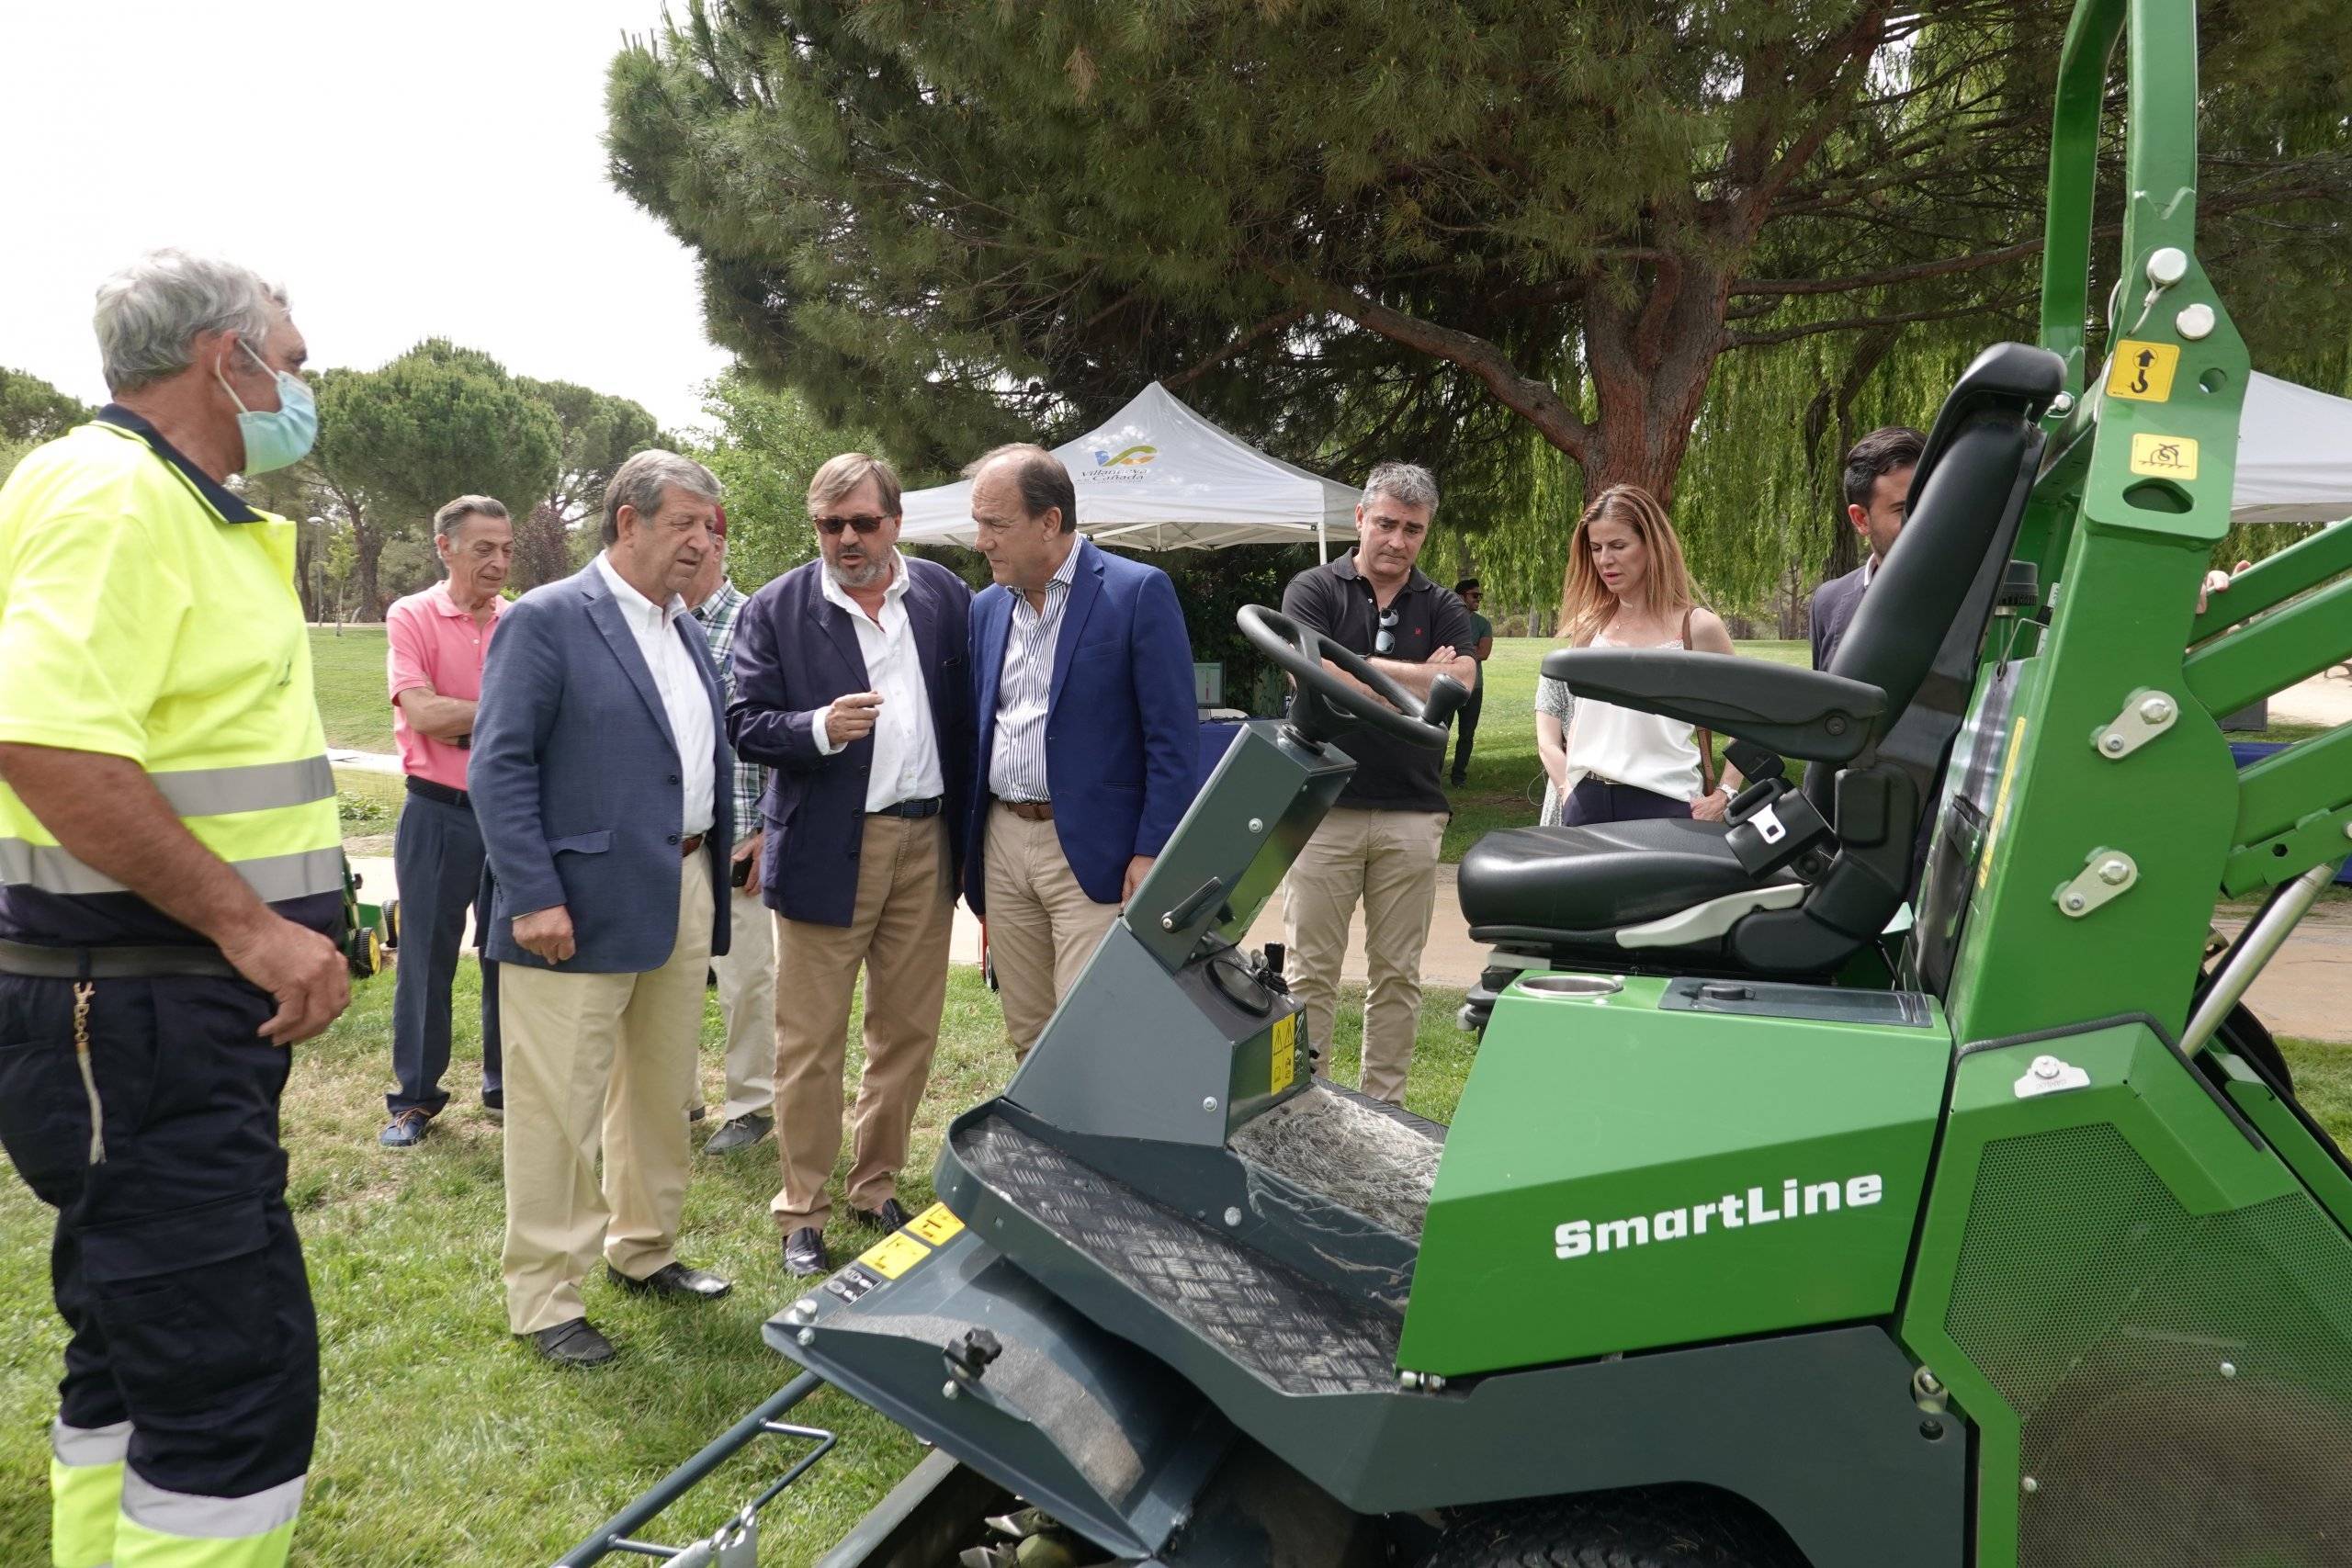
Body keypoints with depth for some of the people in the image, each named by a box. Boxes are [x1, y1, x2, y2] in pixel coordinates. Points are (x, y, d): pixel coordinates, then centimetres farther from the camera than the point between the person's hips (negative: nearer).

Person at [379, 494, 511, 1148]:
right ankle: (416, 1096, 19)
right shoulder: (412, 617, -3)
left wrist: (461, 720, -10)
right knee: (427, 959, 6)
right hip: (439, 815, -3)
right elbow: (423, 713, -14)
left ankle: (505, 1084, 27)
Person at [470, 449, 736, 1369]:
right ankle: (541, 1297, 15)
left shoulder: (687, 631, 14)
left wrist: (722, 857, 10)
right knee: (557, 1107, 2)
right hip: (583, 905, -8)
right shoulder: (546, 620, -9)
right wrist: (534, 896, -19)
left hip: (684, 893, 8)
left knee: (661, 1091, 18)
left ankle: (643, 1251, 35)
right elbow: (500, 767, -14)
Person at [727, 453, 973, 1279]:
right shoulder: (775, 611, -2)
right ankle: (801, 1212, 18)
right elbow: (746, 724, -4)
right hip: (825, 848, -3)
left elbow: (970, 713, 5)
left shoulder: (946, 596, 5)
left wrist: (971, 834, 0)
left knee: (908, 1033, 13)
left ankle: (876, 1187, 30)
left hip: (927, 844, 3)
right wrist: (820, 729, -24)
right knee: (810, 1045, 3)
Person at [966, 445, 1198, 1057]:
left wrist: (1151, 853, -15)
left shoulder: (1139, 592, -7)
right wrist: (965, 845, 13)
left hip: (1092, 852, -6)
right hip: (1001, 844, 6)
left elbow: (1173, 737, -10)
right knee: (1028, 1039, 12)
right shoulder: (986, 608, 12)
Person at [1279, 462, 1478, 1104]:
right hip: (1323, 805, -2)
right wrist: (1418, 675, -7)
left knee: (1397, 974, 9)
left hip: (1411, 812, 2)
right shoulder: (1314, 590, 4)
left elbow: (1460, 684, -6)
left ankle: (1384, 1106, 19)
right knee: (1311, 972, 2)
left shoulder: (1442, 608, 11)